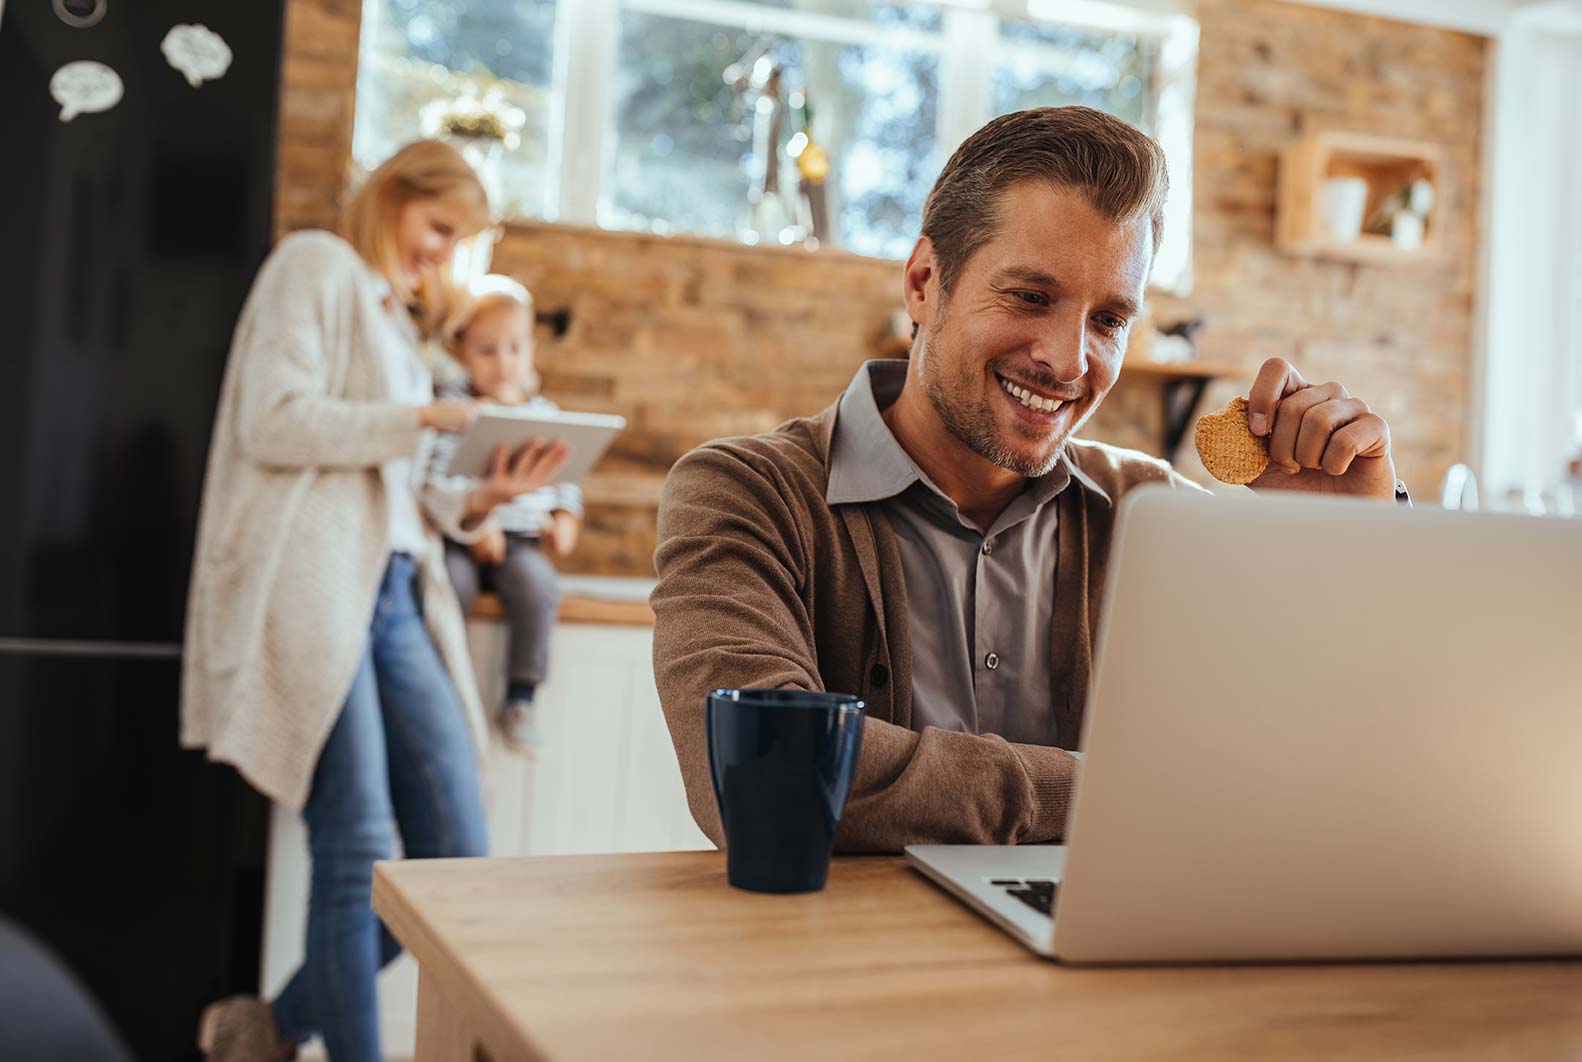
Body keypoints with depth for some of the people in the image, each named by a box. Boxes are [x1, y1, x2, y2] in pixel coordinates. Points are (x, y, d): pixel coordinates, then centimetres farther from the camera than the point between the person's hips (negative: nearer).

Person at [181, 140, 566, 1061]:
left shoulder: (400, 321, 28)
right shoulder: (317, 267, 5)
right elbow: (274, 423, -11)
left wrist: (482, 500, 7)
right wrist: (421, 417, -9)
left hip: (395, 595, 8)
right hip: (313, 587, -8)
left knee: (458, 859, 1)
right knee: (359, 858, -8)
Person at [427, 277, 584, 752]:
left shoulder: (544, 414, 14)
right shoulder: (452, 406, 1)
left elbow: (565, 480, 18)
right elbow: (435, 476, -10)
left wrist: (566, 519, -1)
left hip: (521, 539, 2)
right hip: (457, 537, -2)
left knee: (538, 585, -28)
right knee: (451, 583, -32)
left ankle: (521, 696, -12)